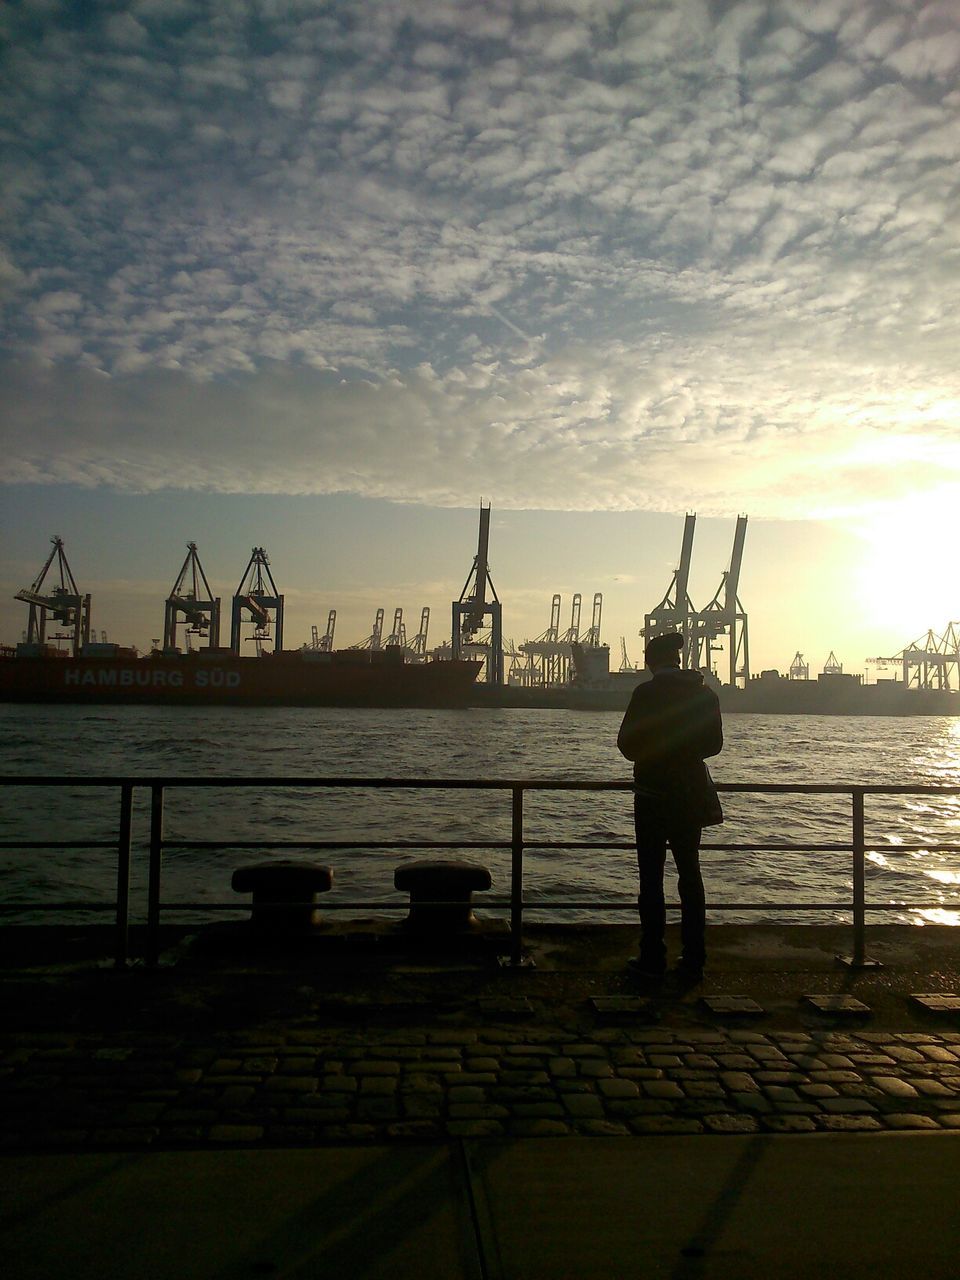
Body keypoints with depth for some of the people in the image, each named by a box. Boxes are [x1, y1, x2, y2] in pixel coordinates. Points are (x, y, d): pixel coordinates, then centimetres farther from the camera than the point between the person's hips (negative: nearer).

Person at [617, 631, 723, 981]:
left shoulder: (646, 693, -12)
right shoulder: (705, 694, 2)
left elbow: (627, 744, -9)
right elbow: (713, 744, 9)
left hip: (653, 793, -4)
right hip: (690, 793, 4)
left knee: (651, 877, 3)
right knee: (690, 874, 11)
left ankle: (652, 958, 5)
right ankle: (693, 961, 13)